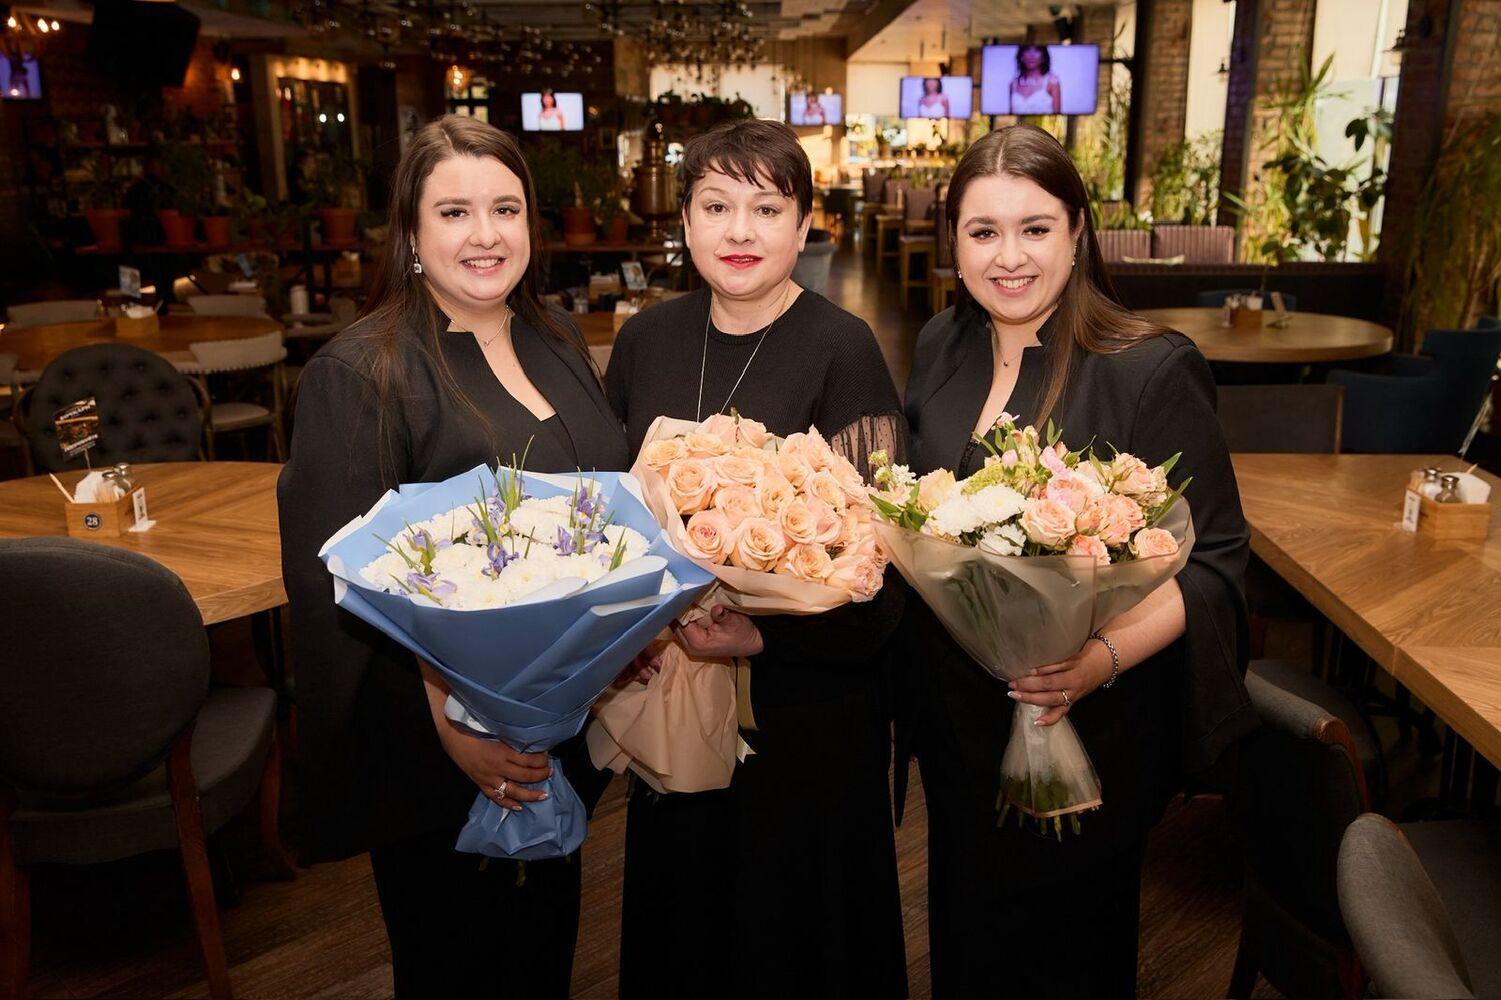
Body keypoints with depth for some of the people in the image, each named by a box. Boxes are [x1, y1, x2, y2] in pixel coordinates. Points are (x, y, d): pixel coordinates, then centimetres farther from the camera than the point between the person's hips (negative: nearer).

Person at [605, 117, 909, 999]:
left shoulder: (843, 350, -14)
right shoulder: (646, 340, 1)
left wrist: (766, 632, -26)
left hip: (806, 702, -4)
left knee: (797, 927, 16)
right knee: (680, 908, 23)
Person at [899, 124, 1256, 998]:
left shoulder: (1154, 371, -17)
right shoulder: (942, 347, 1)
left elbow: (1213, 561, -15)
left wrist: (1109, 655, -29)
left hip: (1088, 725, -5)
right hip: (956, 712, 5)